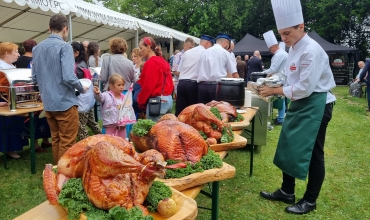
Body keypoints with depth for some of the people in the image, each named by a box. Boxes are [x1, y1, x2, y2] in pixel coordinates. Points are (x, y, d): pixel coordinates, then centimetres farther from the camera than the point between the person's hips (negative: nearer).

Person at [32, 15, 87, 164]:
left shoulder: (37, 48, 8)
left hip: (48, 103, 7)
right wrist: (82, 89, -5)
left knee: (56, 139, 18)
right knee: (67, 142, 3)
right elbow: (69, 77, -22)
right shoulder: (64, 47, -13)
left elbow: (34, 78, 10)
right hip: (65, 102, -7)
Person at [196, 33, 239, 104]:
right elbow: (234, 73, 3)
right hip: (217, 86, -4)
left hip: (202, 85, 4)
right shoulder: (225, 53, 2)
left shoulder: (204, 52, 14)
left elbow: (198, 71, 14)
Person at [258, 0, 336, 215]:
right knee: (289, 148, 14)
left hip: (315, 106, -9)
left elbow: (305, 88, -24)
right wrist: (274, 88, 1)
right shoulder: (295, 48, 8)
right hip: (300, 104, 10)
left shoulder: (312, 50, -21)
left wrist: (275, 91, -17)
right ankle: (287, 192, 30)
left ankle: (310, 201, 20)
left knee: (313, 153, 3)